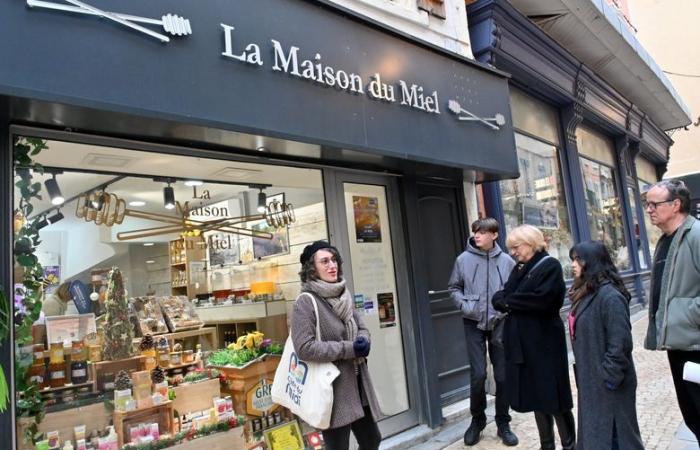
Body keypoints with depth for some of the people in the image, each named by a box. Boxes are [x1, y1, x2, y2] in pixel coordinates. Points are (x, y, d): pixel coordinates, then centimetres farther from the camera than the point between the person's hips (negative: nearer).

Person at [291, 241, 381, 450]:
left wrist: (363, 342, -10)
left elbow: (362, 329, 15)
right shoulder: (306, 301, -16)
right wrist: (349, 349, -21)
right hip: (331, 388, -7)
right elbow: (304, 347, -23)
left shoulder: (344, 295, 8)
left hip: (356, 384, 8)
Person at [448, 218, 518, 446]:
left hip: (500, 323, 1)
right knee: (478, 374, -3)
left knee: (503, 375, 8)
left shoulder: (507, 261, -2)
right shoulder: (463, 259, -4)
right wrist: (464, 305, -9)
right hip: (473, 323, -1)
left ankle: (503, 423, 26)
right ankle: (477, 420, 21)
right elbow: (454, 287, 6)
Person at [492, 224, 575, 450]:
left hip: (545, 342, -7)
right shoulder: (518, 269, 14)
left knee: (553, 396, 4)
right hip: (521, 343, 7)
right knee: (536, 396, 15)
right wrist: (503, 300, -12)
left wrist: (509, 301, -12)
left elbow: (541, 299, -23)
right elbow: (498, 297, 10)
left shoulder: (550, 266, -8)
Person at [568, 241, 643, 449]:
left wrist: (609, 378, -19)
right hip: (590, 380, 9)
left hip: (609, 384, -9)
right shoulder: (586, 293, 9)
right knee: (594, 432, 18)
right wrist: (583, 374, 14)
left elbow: (620, 344, -23)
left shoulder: (609, 296, -21)